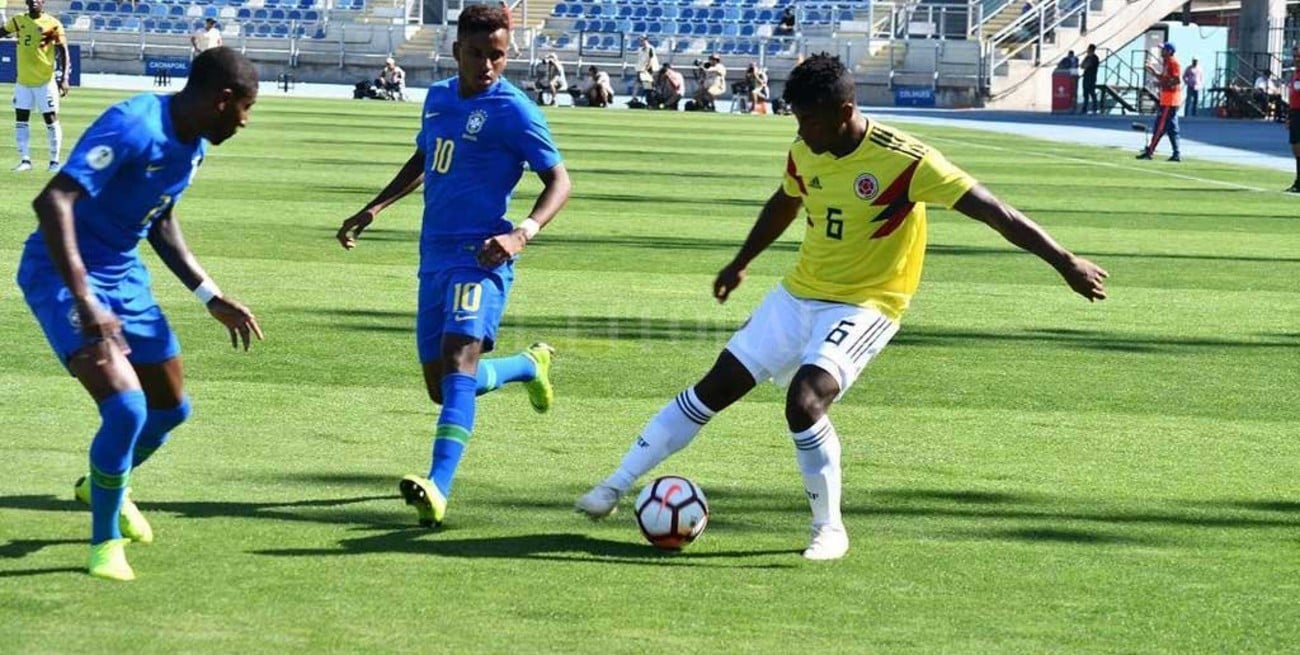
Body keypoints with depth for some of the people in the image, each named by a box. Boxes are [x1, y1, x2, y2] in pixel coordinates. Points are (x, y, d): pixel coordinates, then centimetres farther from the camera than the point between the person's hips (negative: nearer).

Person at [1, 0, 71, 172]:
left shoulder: (52, 24, -8)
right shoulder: (18, 20, 4)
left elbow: (63, 52, -7)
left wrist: (64, 78, -14)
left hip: (45, 81, -4)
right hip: (23, 81, 4)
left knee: (51, 120, 1)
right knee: (21, 120, 4)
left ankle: (55, 161, 10)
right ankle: (25, 160, 10)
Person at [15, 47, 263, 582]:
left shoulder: (194, 145, 3)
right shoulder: (134, 128, -27)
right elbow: (52, 201, -37)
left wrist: (212, 299, 16)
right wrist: (84, 304, -42)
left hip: (124, 276, 9)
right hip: (63, 275, -9)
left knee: (171, 409, 15)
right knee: (125, 407, -22)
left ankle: (104, 486, 45)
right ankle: (105, 541, 1)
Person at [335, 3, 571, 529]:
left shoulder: (513, 110, -9)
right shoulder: (438, 97, 11)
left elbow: (558, 181, -10)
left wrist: (523, 233, -26)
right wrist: (375, 209, 21)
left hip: (479, 257, -8)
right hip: (434, 256, 8)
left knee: (458, 362, -27)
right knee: (440, 387, 12)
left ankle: (438, 489, -41)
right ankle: (530, 365, 39)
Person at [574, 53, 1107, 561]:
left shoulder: (903, 160, -22)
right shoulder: (805, 152, -2)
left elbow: (992, 211, -23)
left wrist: (1065, 262, -27)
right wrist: (741, 264, 34)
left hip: (863, 306, -6)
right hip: (798, 295, 6)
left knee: (804, 400, -28)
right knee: (716, 386, 5)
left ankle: (829, 529, -9)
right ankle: (615, 486, 15)